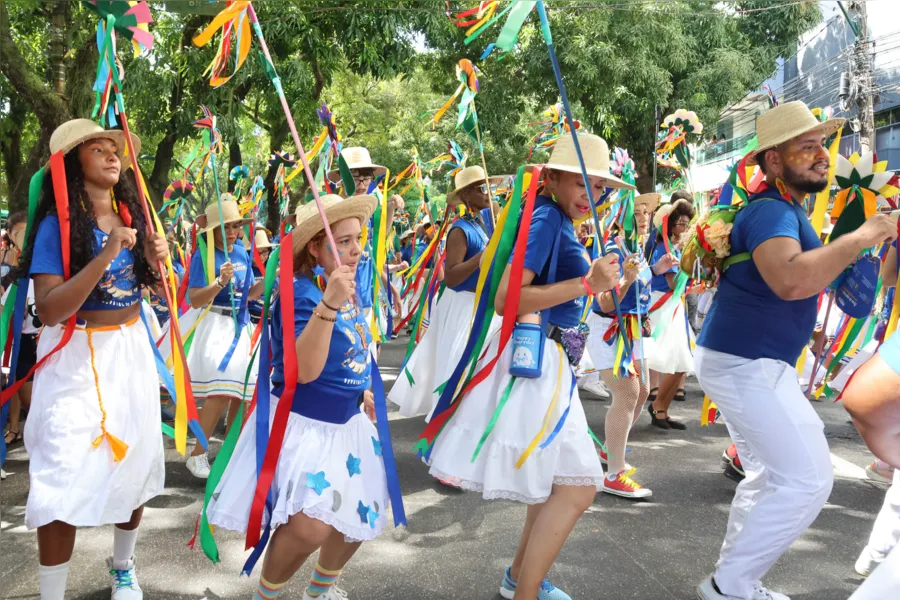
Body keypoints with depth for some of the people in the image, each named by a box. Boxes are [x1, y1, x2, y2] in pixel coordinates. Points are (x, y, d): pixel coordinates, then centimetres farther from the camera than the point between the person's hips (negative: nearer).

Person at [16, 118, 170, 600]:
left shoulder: (132, 216, 5)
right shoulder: (58, 223, -12)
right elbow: (48, 311, -22)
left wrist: (155, 262, -6)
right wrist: (104, 258, -30)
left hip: (130, 350, 5)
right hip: (77, 358, -5)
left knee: (132, 464, 13)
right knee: (66, 481, -4)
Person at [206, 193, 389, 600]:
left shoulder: (350, 287, 2)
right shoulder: (300, 294, -22)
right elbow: (304, 370, -35)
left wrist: (364, 390, 21)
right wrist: (328, 304, -42)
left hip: (347, 423, 9)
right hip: (301, 424, -8)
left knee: (359, 516, 18)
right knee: (310, 526, -22)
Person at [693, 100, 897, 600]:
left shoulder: (783, 208, 16)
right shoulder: (771, 210, -18)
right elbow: (791, 281, -38)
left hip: (746, 360, 11)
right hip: (744, 364, -11)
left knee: (771, 476, 18)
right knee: (807, 480, -8)